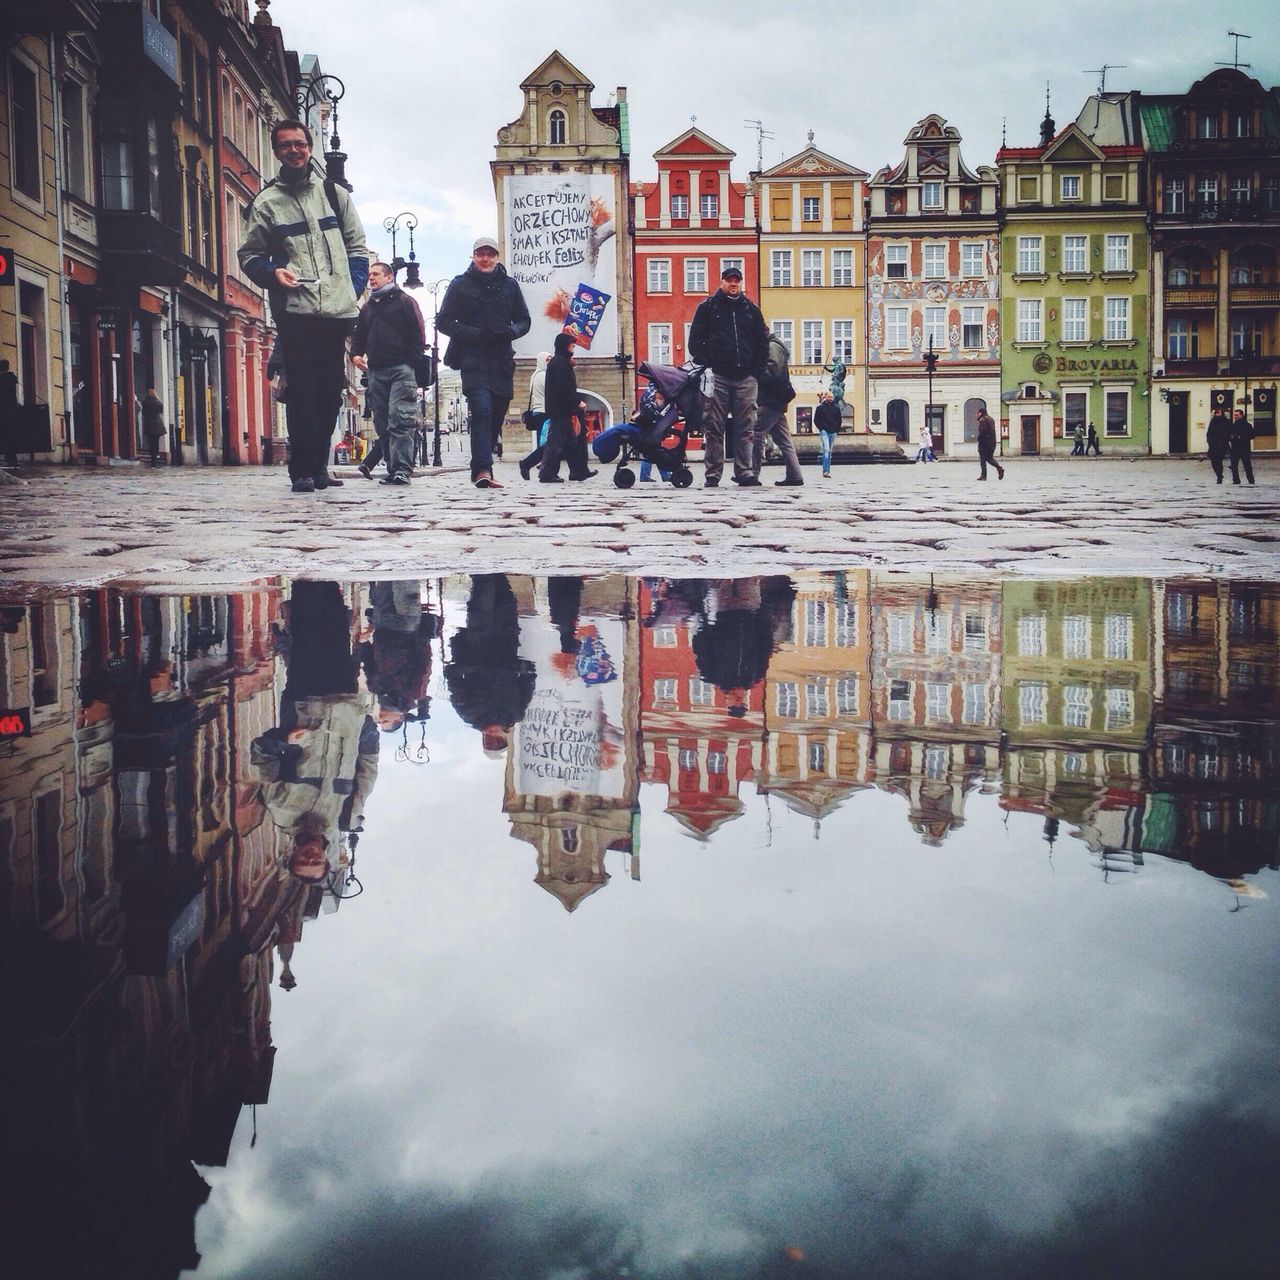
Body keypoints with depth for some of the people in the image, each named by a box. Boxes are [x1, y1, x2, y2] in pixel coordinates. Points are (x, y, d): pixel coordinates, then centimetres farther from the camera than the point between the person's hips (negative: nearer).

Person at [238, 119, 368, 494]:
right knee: (301, 392, -7)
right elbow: (249, 255, 8)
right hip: (294, 310, -3)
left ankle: (318, 465, 17)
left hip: (337, 310, 3)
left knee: (330, 391, 7)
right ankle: (302, 470, -4)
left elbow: (357, 247, 16)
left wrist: (354, 287, 3)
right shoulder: (266, 202, 6)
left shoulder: (334, 193, 13)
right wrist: (272, 273, -12)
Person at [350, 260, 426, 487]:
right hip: (376, 372, 7)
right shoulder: (367, 307, 23)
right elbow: (359, 335, 27)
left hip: (401, 369, -7)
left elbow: (418, 334, -2)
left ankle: (402, 469, -22)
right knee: (382, 423, 3)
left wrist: (412, 364, -11)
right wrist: (355, 354, 6)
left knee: (400, 420, -16)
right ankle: (393, 468, 6)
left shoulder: (404, 302, 5)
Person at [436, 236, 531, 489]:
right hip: (473, 360, -4)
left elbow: (524, 321, 18)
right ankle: (483, 469, -28)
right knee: (482, 411, -20)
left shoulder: (509, 286, 13)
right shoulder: (460, 285, 5)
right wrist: (475, 334, -12)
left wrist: (510, 332, -6)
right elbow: (443, 321, 2)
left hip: (502, 361, 4)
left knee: (496, 416, 6)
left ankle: (481, 469, 18)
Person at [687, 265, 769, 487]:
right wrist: (705, 367, -6)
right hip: (717, 377, -2)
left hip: (746, 377, 3)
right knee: (714, 428, -3)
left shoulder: (751, 309, 15)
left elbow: (762, 341, 17)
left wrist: (758, 370, 6)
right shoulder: (708, 307, 7)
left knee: (746, 428, 2)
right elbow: (695, 340, 4)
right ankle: (713, 474, 0)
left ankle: (744, 471, 5)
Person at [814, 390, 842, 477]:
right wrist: (821, 429, -3)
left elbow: (839, 420, 15)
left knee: (829, 452, 8)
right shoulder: (820, 407, -2)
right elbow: (816, 420, 3)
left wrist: (836, 429, 8)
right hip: (824, 431, -4)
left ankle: (827, 471, 13)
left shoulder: (836, 408, 7)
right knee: (826, 450, -16)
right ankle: (826, 470, -20)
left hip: (833, 432, 4)